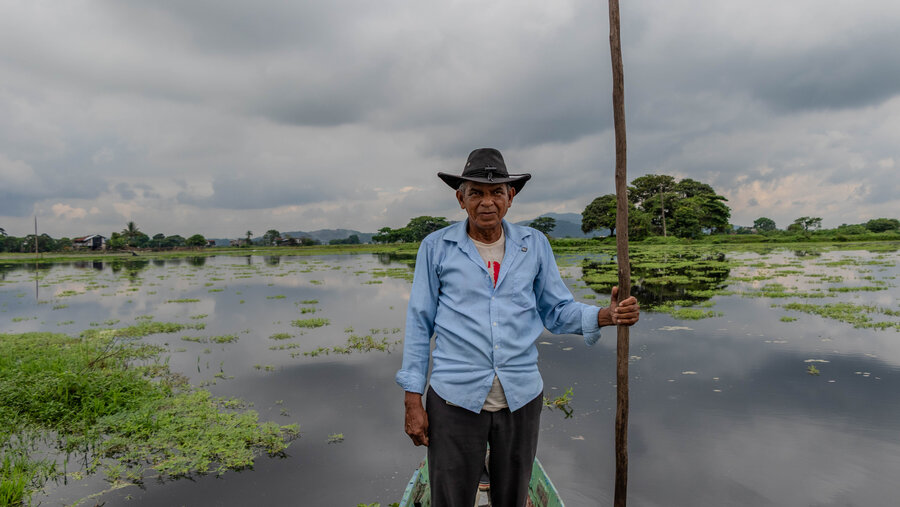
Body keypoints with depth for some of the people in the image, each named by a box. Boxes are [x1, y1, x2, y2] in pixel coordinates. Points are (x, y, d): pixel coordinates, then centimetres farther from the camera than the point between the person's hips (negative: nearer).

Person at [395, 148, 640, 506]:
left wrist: (605, 316, -11)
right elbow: (419, 323, 1)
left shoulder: (534, 244, 5)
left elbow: (557, 310, 9)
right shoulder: (436, 247, -1)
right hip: (455, 398, -2)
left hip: (521, 397, 2)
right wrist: (413, 400, -2)